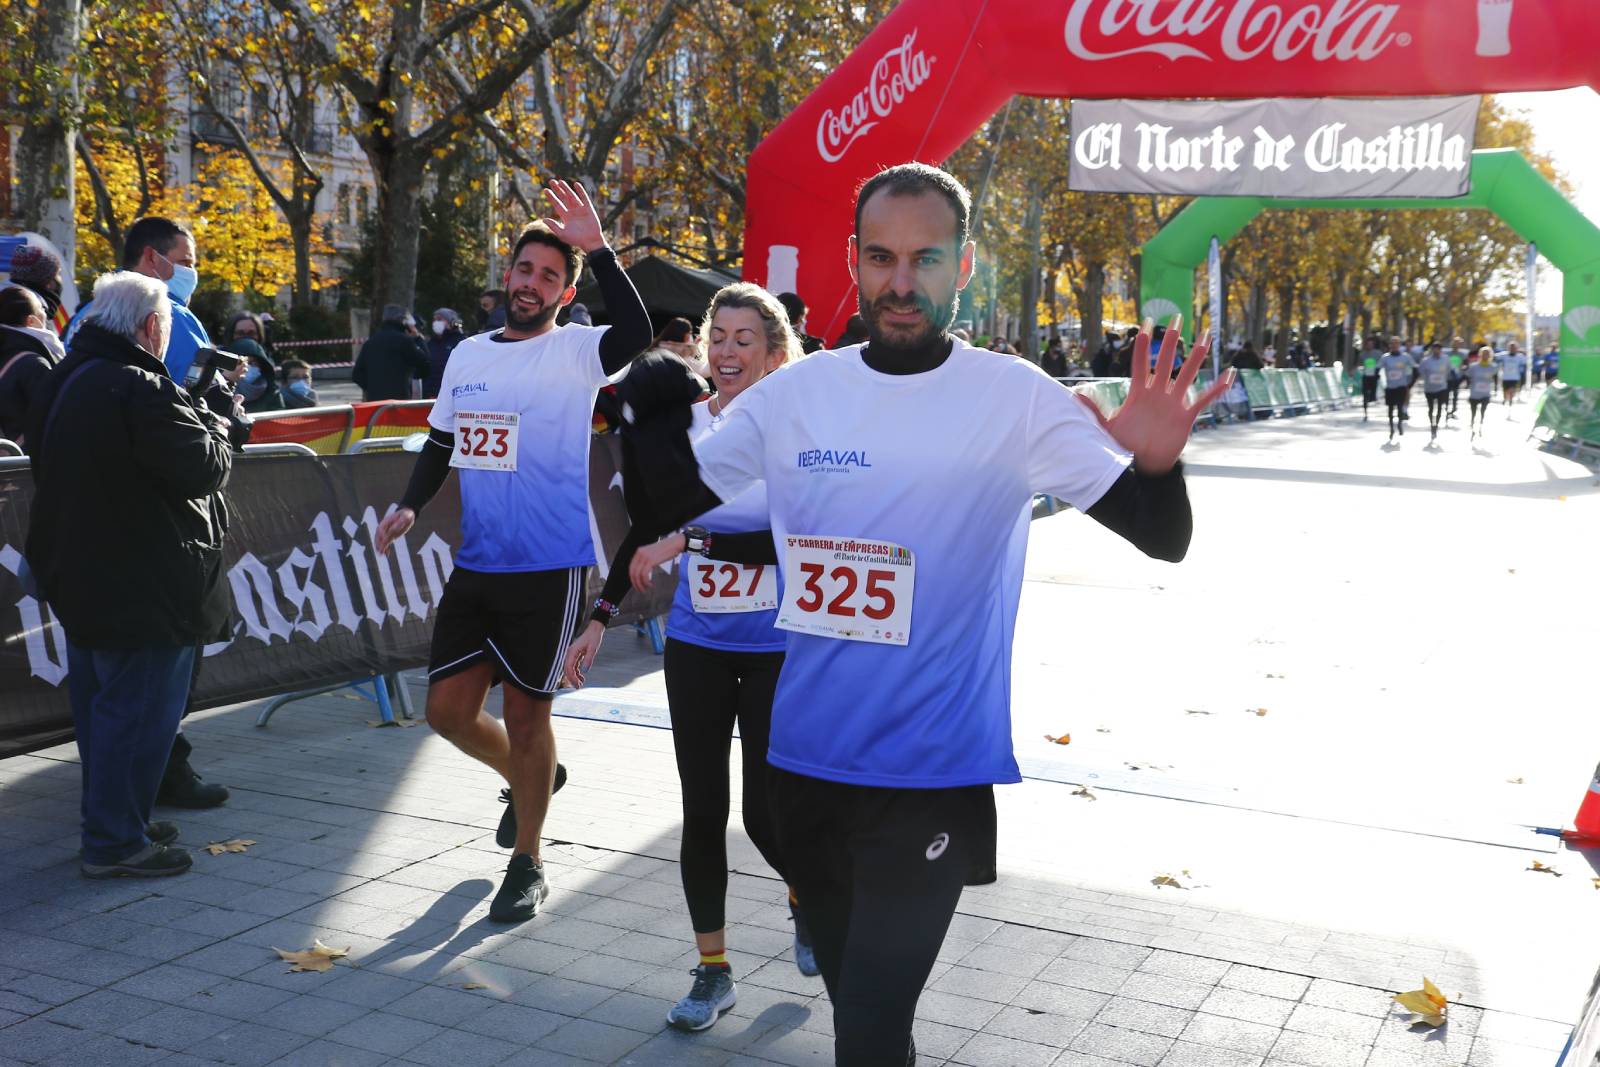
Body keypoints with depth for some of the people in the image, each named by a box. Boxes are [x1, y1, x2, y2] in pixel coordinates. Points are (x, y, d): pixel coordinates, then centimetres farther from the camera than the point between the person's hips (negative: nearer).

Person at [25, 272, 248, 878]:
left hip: (78, 577, 10)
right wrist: (222, 430, -3)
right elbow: (201, 469, -24)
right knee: (139, 711, -1)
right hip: (143, 589, -10)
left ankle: (112, 821, 31)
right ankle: (115, 843, 4)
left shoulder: (64, 383, 11)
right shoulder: (142, 390, -22)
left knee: (99, 704, 19)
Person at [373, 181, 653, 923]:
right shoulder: (468, 355, 10)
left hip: (549, 567, -5)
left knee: (526, 713, 4)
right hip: (475, 564, 6)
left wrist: (597, 250, -31)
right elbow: (441, 444, 19)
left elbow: (636, 333, -30)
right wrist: (410, 506, 4)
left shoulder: (576, 352, -7)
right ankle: (526, 778, 40)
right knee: (448, 708, 8)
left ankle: (527, 864, 22)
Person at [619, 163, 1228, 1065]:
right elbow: (669, 500, 7)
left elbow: (1164, 539, -10)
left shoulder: (1016, 400, -10)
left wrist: (1157, 463, -32)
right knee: (849, 988, 23)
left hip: (934, 776, -4)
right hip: (804, 762, 4)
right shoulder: (793, 393, -1)